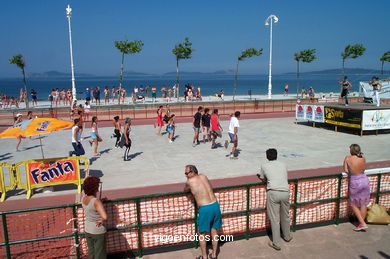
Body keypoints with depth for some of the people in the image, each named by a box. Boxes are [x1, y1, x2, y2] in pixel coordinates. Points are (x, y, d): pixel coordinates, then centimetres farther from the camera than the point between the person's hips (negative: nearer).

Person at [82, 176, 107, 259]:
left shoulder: (83, 199, -6)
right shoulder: (96, 201, -28)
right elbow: (105, 217, -40)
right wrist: (102, 221, -21)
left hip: (87, 231, 7)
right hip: (98, 232, -7)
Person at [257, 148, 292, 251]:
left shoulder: (264, 166, 11)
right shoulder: (283, 165, 18)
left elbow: (263, 179, 24)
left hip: (273, 192, -3)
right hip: (285, 192, 3)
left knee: (274, 219, 5)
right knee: (285, 216, 22)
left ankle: (276, 243, 11)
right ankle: (287, 236, 42)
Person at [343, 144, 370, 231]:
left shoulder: (347, 158, -12)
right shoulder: (363, 159, -4)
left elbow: (346, 170, -7)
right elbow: (363, 169, 9)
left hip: (355, 182, -4)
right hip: (365, 180, 4)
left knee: (354, 204, 12)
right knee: (363, 204, 15)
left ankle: (363, 224, 6)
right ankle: (362, 223, 24)